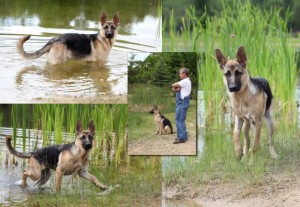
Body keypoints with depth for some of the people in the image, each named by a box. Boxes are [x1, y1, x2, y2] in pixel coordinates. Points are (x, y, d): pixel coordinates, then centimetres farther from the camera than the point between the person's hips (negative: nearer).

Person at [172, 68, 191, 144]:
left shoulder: (185, 81, -13)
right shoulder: (185, 82, 19)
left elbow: (173, 85, -15)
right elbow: (173, 88, 12)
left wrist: (175, 88, 6)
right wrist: (176, 89, -9)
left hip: (182, 103, -10)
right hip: (180, 103, 10)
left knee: (179, 120, -10)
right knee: (181, 120, 15)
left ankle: (181, 137, -11)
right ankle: (184, 136, 21)